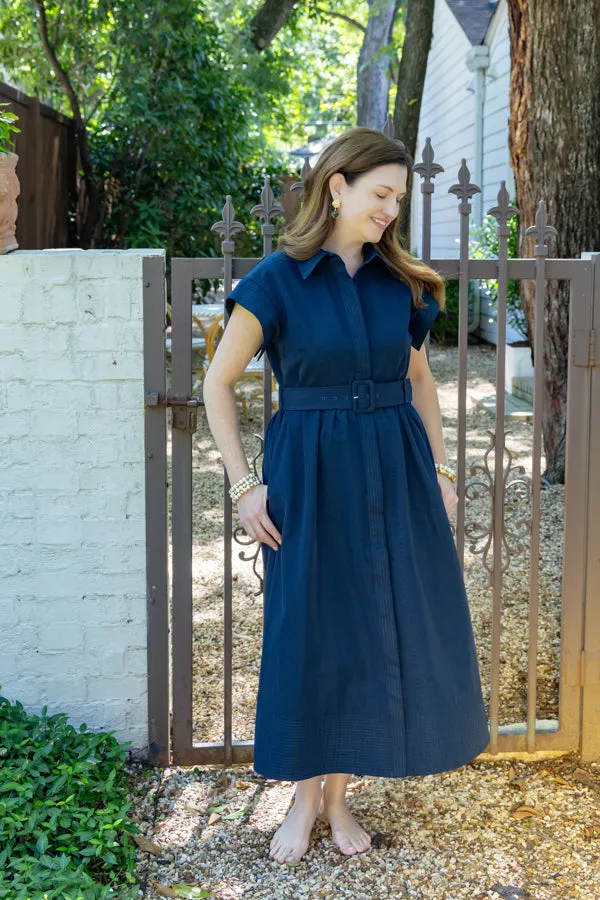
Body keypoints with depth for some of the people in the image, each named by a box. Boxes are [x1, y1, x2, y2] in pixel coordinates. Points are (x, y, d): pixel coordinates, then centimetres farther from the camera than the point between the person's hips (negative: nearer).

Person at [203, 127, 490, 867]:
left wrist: (440, 468, 8)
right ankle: (306, 798, 24)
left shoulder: (399, 281, 5)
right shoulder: (276, 279, -7)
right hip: (312, 475, -4)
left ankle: (338, 794, 24)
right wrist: (245, 486, -8)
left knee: (388, 631, 6)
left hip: (396, 473, 4)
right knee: (311, 633, 5)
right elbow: (218, 382, -4)